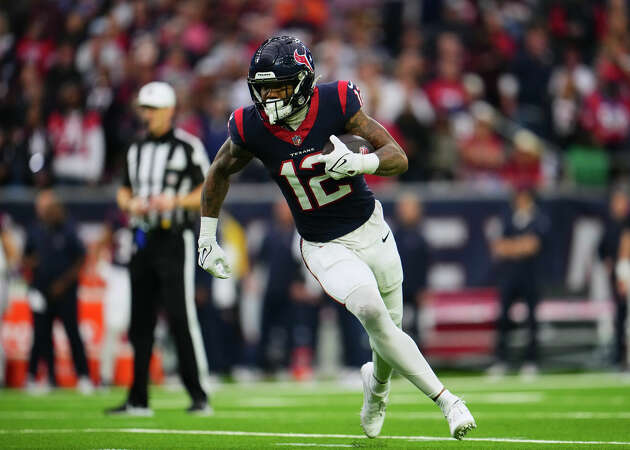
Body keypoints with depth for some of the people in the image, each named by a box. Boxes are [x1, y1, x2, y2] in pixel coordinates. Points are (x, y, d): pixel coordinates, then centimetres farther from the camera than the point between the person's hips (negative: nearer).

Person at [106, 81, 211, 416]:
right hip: (142, 238, 6)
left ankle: (199, 397, -7)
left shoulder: (188, 147, -4)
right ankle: (138, 399, 12)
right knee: (140, 321, 7)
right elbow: (124, 191, 21)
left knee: (181, 317, -10)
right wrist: (130, 204, -2)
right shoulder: (137, 149, 15)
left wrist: (175, 201, -19)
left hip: (174, 240, -6)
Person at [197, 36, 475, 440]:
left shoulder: (335, 103, -20)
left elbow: (399, 159, -17)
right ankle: (445, 400, -20)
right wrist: (207, 239, 7)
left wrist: (360, 163, -38)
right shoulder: (251, 128, -17)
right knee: (371, 312, -26)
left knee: (389, 328, 12)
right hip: (325, 248, -1)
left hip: (370, 229, 1)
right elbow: (220, 172, 5)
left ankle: (377, 384, 49)